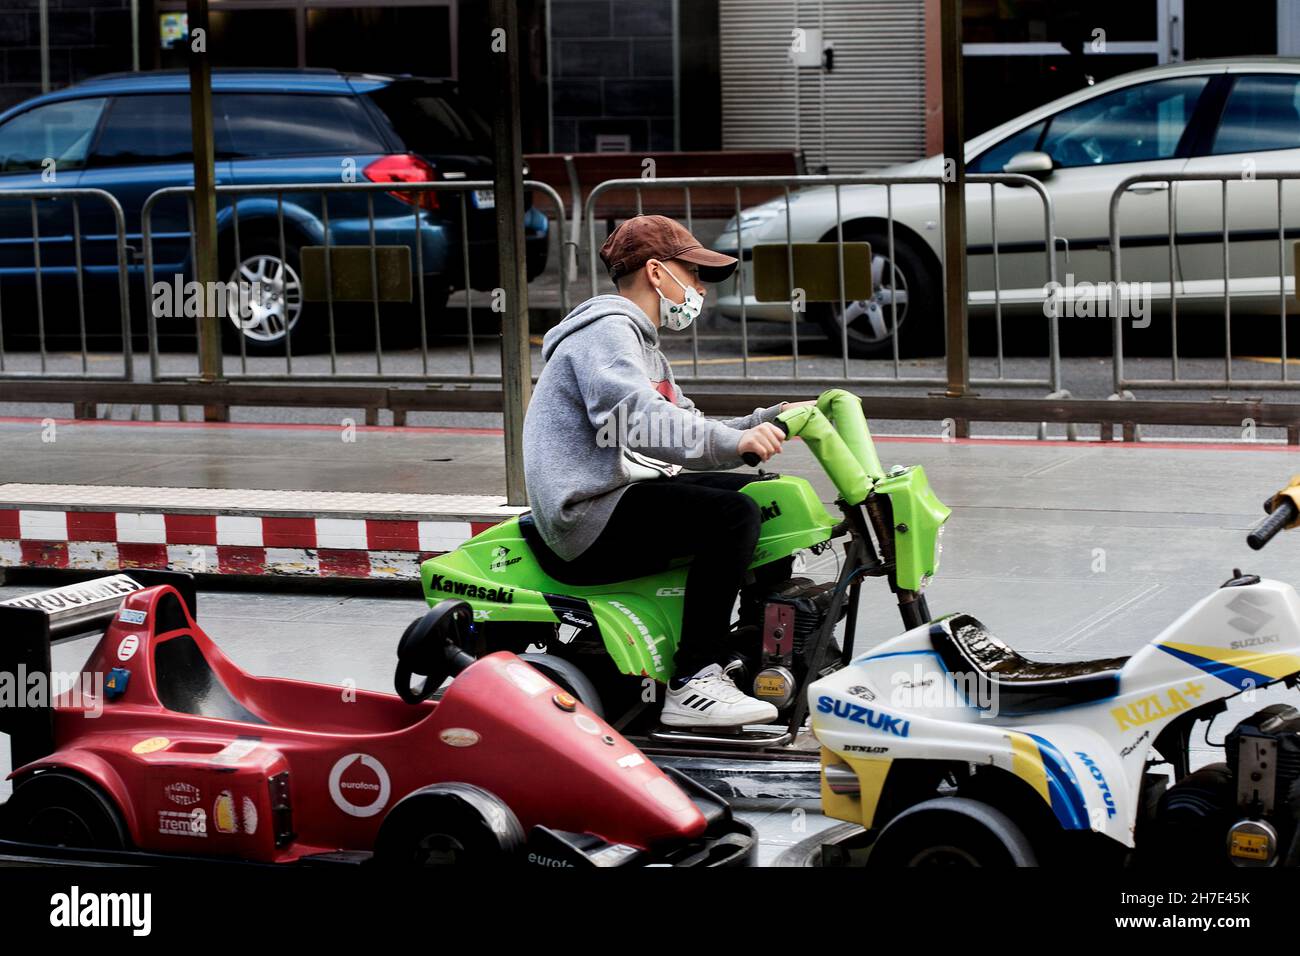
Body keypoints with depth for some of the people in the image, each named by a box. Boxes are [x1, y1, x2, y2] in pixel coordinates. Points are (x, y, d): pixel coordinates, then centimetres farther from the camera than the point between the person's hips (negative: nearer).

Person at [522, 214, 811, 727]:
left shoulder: (640, 341, 25)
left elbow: (687, 433, 21)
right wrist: (735, 440, -37)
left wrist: (769, 421, 7)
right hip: (593, 519, -11)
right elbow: (635, 419, -28)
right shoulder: (606, 330, -10)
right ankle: (691, 685, -26)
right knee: (732, 515, -26)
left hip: (626, 495, 11)